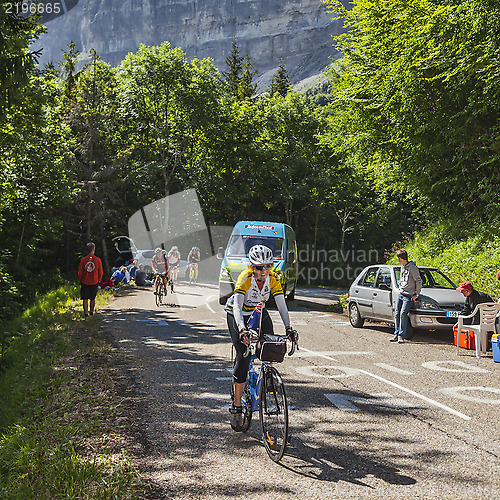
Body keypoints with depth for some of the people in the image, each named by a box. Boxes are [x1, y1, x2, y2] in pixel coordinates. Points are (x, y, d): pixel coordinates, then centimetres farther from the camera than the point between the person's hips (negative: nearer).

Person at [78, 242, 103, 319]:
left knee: (85, 299, 6)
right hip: (94, 282, 1)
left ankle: (86, 313, -3)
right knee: (92, 298, 17)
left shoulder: (83, 260, -11)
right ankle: (91, 312, 30)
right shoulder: (98, 260, -11)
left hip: (85, 282, -1)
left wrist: (80, 280, 12)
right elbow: (100, 272, -3)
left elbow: (80, 272, -4)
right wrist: (98, 281, 14)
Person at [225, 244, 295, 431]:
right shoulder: (245, 278, -30)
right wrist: (242, 331, -52)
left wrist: (288, 328, -31)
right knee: (243, 358, -14)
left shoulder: (273, 279, -18)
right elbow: (237, 307, -38)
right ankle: (237, 407, -5)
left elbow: (281, 305, -18)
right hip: (238, 316, -4)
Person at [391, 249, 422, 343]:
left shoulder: (412, 267, -13)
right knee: (397, 314, 4)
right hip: (400, 294, 8)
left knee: (403, 314, -16)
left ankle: (401, 335, -12)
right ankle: (396, 334, 9)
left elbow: (419, 281, -11)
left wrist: (417, 294, -11)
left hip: (408, 295, -8)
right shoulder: (402, 267, 14)